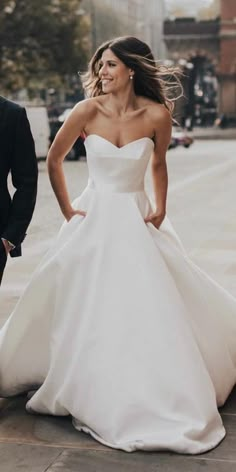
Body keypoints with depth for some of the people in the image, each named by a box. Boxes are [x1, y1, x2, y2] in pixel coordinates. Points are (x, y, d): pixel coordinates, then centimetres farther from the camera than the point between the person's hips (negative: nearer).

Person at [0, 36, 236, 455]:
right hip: (94, 219, 0)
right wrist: (67, 210, 3)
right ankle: (101, 396, 27)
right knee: (87, 313, 5)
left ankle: (162, 401, 22)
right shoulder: (88, 111, -10)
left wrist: (160, 209, 3)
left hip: (137, 221, 0)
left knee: (153, 312, 2)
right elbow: (54, 160, 3)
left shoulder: (157, 115, -8)